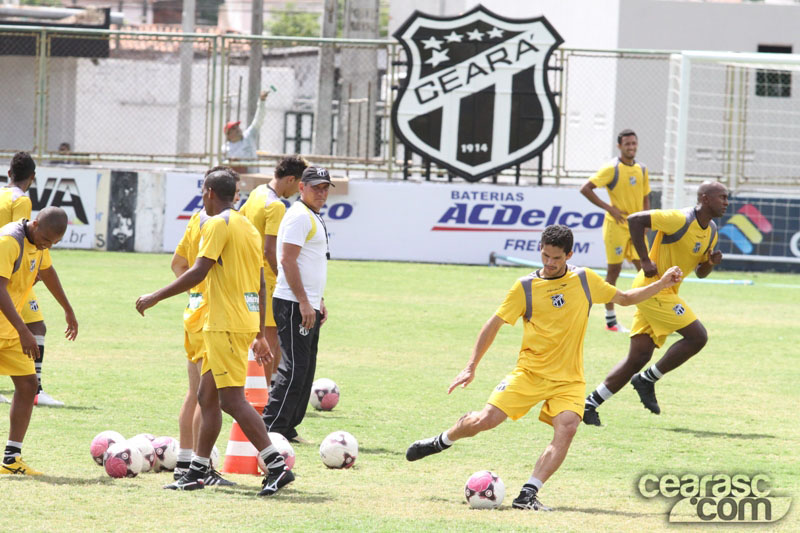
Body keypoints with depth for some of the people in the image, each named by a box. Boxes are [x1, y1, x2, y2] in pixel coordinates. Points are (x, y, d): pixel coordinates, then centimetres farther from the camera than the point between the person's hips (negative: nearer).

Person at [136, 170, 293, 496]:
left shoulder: (218, 224, -9)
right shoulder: (249, 227, 18)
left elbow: (198, 272, -18)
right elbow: (260, 285, 20)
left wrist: (155, 298, -11)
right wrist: (260, 336, 24)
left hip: (226, 325, -9)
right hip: (247, 322, 9)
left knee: (232, 399, -11)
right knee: (207, 396, 13)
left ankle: (276, 466, -17)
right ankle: (197, 472, 16)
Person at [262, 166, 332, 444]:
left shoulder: (315, 218, 20)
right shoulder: (299, 215, -11)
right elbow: (287, 260, -18)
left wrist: (319, 301, 24)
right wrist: (304, 302, -21)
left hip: (308, 307, 10)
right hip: (293, 306, -10)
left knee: (306, 369, 10)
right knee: (294, 369, -13)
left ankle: (287, 429, 14)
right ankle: (272, 429, -12)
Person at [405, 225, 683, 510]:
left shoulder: (585, 280, 4)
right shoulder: (525, 287, -1)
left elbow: (624, 298, 19)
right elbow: (494, 324, 4)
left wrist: (661, 285, 8)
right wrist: (471, 367, 0)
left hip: (568, 379, 1)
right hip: (529, 372, -1)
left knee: (567, 428, -26)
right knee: (486, 419, -14)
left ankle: (528, 495, -24)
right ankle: (441, 441, 19)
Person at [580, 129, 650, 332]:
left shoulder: (642, 170, 9)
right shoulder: (612, 169, -10)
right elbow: (585, 189, -13)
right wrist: (609, 208, -15)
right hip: (616, 226, -6)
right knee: (614, 270, -1)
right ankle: (610, 320, 6)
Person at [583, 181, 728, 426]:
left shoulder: (711, 231, 11)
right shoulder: (681, 219, -16)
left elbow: (700, 272, 21)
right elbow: (635, 219, -19)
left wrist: (712, 261, -2)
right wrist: (645, 260, -20)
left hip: (667, 293, 9)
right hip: (653, 287, -9)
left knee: (638, 358, 5)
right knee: (697, 336, -14)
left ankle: (590, 403, 8)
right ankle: (647, 379, -3)